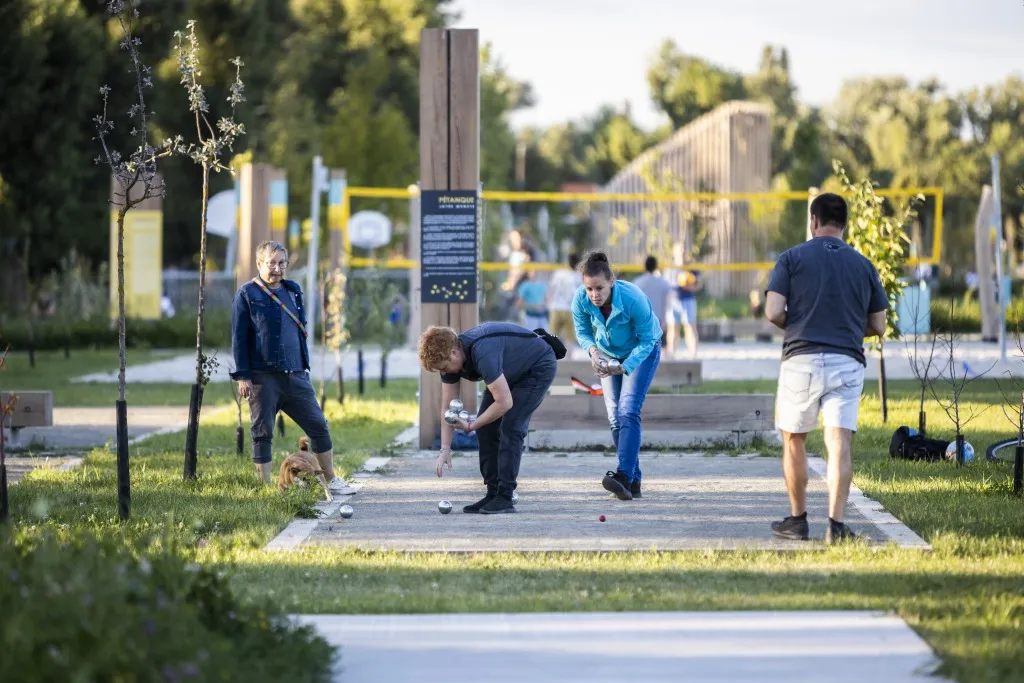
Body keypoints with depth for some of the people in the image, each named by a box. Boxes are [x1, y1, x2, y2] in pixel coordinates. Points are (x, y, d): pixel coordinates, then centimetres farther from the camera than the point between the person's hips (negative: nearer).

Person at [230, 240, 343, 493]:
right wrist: (243, 376, -11)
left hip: (295, 375, 5)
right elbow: (238, 338, -5)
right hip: (262, 378, -5)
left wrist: (305, 365, 17)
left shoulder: (293, 291, 14)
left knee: (318, 426, 6)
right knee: (262, 434, 0)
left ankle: (332, 480, 18)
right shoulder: (247, 294, -3)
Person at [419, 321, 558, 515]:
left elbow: (504, 403, -35)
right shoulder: (448, 357, -13)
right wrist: (445, 449, -10)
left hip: (538, 367, -9)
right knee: (486, 428, 0)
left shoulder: (482, 353, -39)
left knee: (510, 426, -18)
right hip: (513, 373, 9)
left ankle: (505, 498, -13)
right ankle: (493, 494, 6)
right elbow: (448, 406, -4)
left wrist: (471, 425, -23)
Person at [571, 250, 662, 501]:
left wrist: (626, 367, -39)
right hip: (609, 355, 4)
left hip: (642, 351, -4)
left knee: (628, 410, -21)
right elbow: (582, 332, -7)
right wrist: (593, 350, -29)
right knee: (615, 417, -3)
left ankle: (624, 475, -32)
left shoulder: (633, 298, -36)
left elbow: (646, 340, -24)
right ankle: (633, 482, 4)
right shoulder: (581, 300, -25)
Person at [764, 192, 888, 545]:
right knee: (839, 443, -5)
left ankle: (798, 520, 20)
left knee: (794, 440, 14)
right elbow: (878, 326, 11)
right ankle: (836, 523, -15)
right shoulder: (863, 265, 10)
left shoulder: (792, 258, 2)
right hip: (848, 362, 1)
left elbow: (773, 313, -7)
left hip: (801, 360, -1)